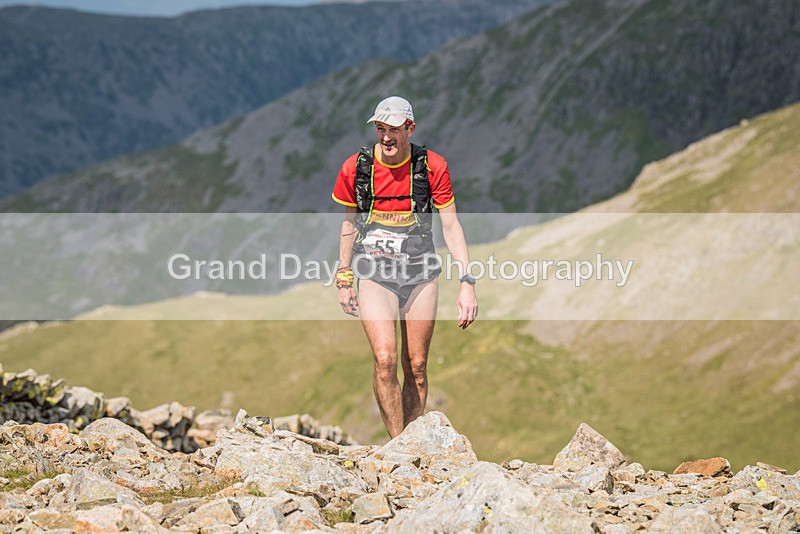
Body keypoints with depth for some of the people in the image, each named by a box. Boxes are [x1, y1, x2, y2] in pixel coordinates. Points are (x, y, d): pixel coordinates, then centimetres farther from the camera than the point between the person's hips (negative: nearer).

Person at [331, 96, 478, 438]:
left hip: (421, 274, 1)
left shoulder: (432, 167, -7)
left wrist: (467, 284, -9)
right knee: (385, 360, -17)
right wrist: (344, 280, 13)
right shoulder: (355, 168, -5)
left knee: (416, 367, 4)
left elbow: (451, 226, -2)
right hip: (373, 274, -1)